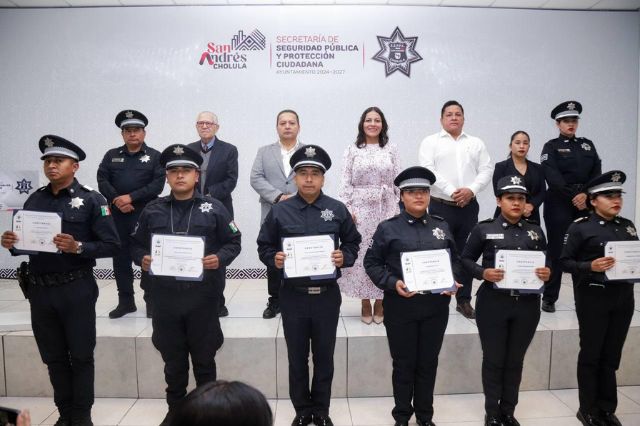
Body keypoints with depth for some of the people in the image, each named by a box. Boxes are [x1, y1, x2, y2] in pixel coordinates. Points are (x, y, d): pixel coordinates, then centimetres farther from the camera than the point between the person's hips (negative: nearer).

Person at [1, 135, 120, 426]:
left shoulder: (91, 200, -7)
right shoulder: (34, 200, 8)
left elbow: (111, 246, -11)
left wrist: (78, 247, -24)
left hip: (76, 290, -5)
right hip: (39, 290, 5)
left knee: (81, 356, 7)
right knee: (53, 358, 15)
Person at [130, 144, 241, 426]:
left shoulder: (214, 208, -1)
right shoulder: (152, 210, 6)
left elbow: (233, 242, 1)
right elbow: (136, 244, 12)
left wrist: (219, 258, -17)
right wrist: (142, 259, -9)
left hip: (203, 296, -2)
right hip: (165, 297, 2)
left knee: (204, 360, 11)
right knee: (173, 360, 15)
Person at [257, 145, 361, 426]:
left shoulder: (337, 210, -1)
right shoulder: (279, 211, -3)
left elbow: (353, 243, 8)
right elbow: (264, 247, 4)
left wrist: (344, 257, -12)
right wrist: (274, 260, -16)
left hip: (327, 295, 0)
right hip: (293, 296, 0)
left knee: (324, 356, 14)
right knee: (297, 358, 13)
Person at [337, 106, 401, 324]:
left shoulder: (391, 149, 7)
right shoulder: (352, 150, 4)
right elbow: (345, 183, 1)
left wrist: (399, 210, 1)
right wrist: (347, 209, -6)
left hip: (386, 209, 1)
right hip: (360, 209, -1)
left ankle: (380, 303, 17)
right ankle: (365, 304, 15)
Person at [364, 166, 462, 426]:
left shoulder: (442, 227, 8)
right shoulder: (388, 228, -4)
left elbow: (455, 260, 14)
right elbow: (372, 263, -4)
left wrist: (452, 281, -4)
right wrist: (393, 284, -17)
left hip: (436, 306, 3)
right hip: (400, 306, -3)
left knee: (428, 363, 15)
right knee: (404, 364, 9)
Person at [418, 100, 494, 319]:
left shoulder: (476, 143, 14)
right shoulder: (431, 142, 4)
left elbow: (486, 170, 6)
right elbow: (428, 170, -9)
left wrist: (471, 190, -12)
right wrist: (451, 192, -17)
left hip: (469, 206, 3)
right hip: (441, 206, -3)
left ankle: (464, 300, 18)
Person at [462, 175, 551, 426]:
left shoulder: (536, 231, 6)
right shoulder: (483, 229, -4)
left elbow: (546, 263, 12)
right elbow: (466, 259, 0)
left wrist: (547, 274, -10)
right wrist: (483, 273, -18)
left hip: (527, 305, 3)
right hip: (493, 303, -3)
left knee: (515, 361, 16)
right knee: (493, 360, 10)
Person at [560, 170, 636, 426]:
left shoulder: (628, 226, 10)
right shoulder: (580, 227, -8)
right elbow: (565, 261, -9)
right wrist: (590, 266, -24)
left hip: (623, 298, 5)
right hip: (593, 299, -5)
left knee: (611, 356, 13)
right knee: (591, 355, 7)